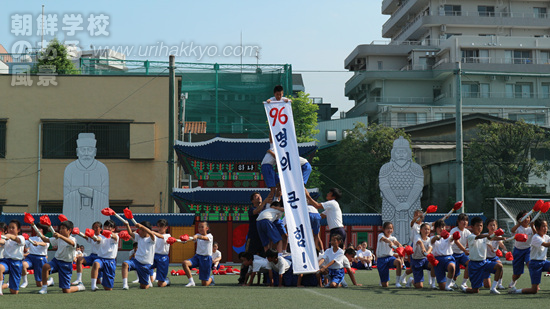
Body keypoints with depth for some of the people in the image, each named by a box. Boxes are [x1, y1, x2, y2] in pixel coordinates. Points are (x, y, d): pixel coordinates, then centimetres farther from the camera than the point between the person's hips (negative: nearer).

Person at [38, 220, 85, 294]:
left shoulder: (73, 239, -11)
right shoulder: (59, 239, 7)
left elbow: (71, 243, -36)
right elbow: (46, 240, 8)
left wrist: (60, 236, -52)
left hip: (66, 264, -5)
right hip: (56, 260, 5)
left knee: (66, 291, -3)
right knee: (45, 266, -32)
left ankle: (80, 287, 28)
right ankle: (44, 288, -19)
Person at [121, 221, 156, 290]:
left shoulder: (152, 239, -6)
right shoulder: (139, 237, 10)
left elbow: (151, 233, -28)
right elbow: (130, 233, -2)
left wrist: (141, 226, -34)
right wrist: (127, 225, -19)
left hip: (146, 265, -4)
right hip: (136, 260, 4)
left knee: (143, 287, 4)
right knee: (125, 264, -31)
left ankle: (149, 283, 42)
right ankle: (125, 285, -34)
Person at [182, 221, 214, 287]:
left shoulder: (210, 236, -9)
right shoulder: (198, 235, 5)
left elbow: (204, 238, -32)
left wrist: (197, 236, -54)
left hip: (206, 259, -4)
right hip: (197, 256, 4)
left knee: (204, 284, -1)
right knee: (185, 263, -28)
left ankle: (211, 278, 36)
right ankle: (191, 281, -18)